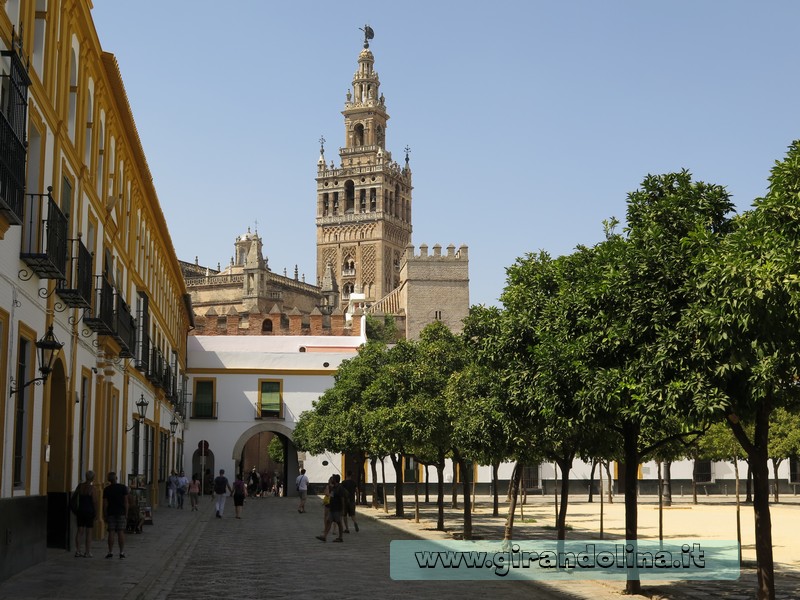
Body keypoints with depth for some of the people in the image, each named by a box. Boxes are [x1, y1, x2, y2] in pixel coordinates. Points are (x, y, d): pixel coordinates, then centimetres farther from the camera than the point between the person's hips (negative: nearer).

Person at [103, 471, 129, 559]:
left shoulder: (107, 489, -1)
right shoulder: (123, 487, -1)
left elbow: (105, 504, -3)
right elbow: (126, 502, -2)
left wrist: (104, 515, 4)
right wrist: (126, 514, 3)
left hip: (111, 513, 0)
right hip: (121, 513, 0)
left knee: (111, 532, 2)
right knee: (121, 532, 0)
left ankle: (111, 552, 0)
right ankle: (122, 552, -1)